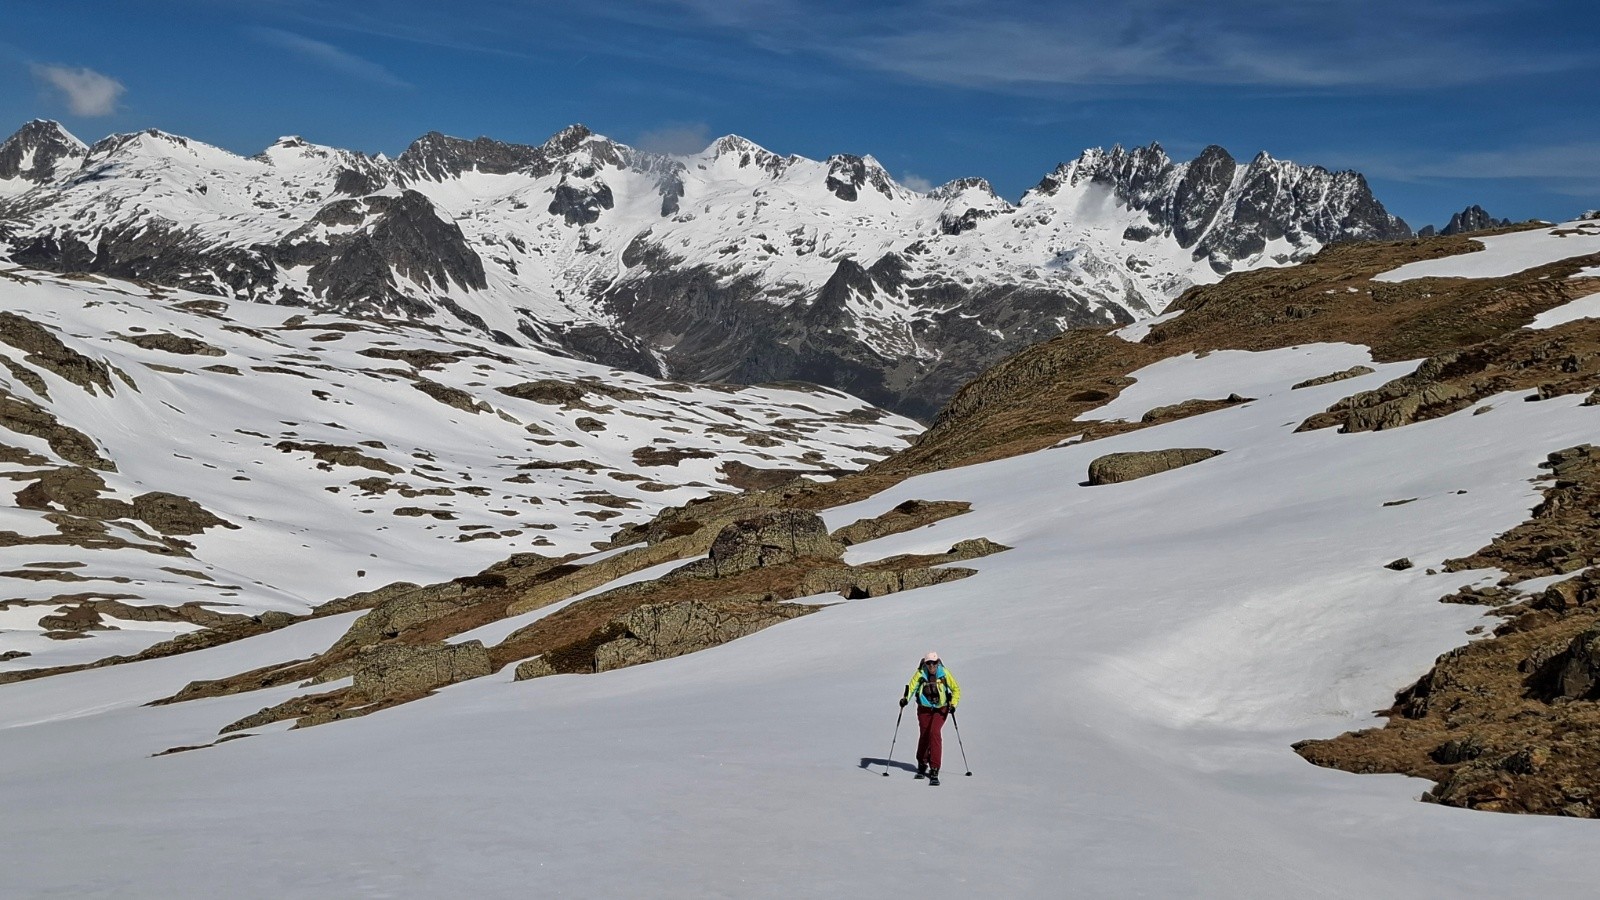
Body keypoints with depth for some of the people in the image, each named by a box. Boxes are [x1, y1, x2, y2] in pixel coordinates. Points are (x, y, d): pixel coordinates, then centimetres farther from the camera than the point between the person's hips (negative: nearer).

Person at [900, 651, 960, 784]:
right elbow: (911, 687, -11)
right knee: (924, 735, 7)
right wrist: (905, 698, -31)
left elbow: (956, 689, -1)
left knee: (934, 732, -20)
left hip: (941, 709, -2)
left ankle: (934, 769, -18)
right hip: (924, 709, 2)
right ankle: (922, 764, 34)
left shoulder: (944, 673, -11)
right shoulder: (920, 674, -10)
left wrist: (953, 704, -12)